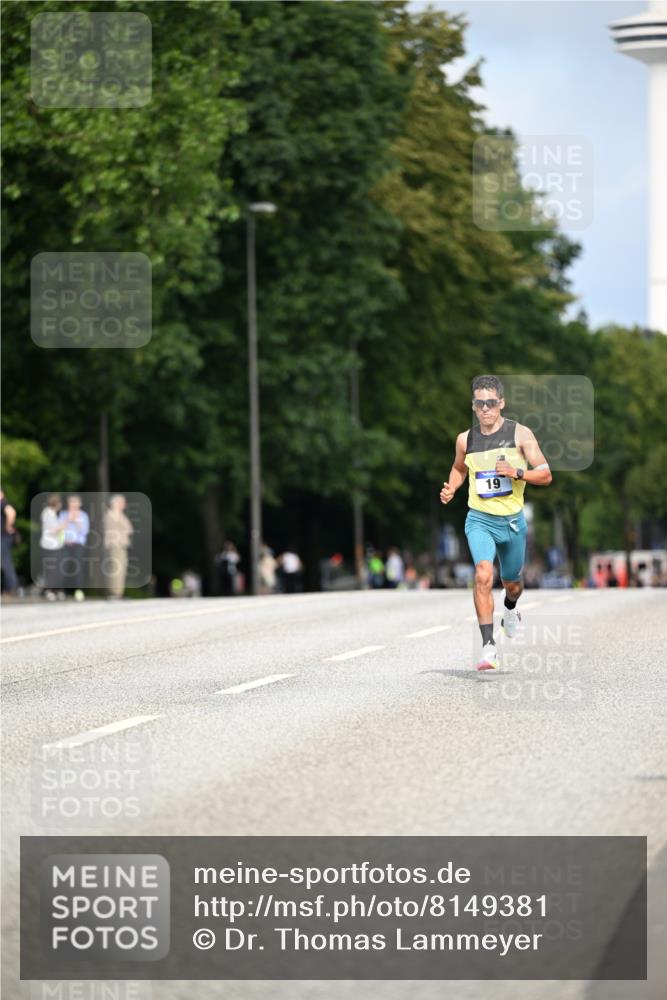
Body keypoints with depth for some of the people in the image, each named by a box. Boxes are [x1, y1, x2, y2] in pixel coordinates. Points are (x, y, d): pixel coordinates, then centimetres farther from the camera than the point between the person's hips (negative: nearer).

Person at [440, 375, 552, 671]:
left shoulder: (520, 434, -6)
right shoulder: (465, 440, 2)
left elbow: (545, 475, -7)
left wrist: (517, 473, -23)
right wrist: (451, 488, 3)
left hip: (512, 521, 0)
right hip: (480, 520, 0)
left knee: (511, 583, 16)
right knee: (483, 574, -24)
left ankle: (510, 608, 55)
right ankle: (488, 646, -27)